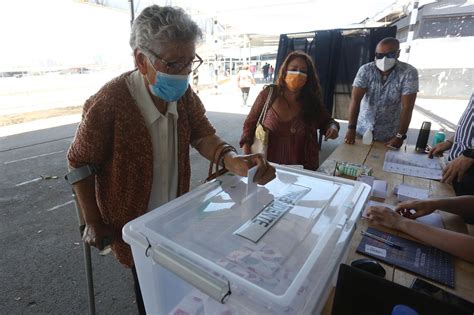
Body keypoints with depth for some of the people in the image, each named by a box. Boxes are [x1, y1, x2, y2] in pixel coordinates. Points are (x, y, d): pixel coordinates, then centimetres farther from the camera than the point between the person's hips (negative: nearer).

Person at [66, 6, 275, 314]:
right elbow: (79, 163, -16)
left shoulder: (184, 94, -11)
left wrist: (231, 158, -35)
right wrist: (94, 223, -8)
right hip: (136, 225, -5)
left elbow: (202, 133, -13)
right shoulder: (108, 104, -29)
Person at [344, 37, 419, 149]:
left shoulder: (409, 73, -13)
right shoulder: (365, 70, -10)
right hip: (363, 130, 1)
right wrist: (351, 128, -25)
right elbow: (355, 99, -17)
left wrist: (400, 136, -20)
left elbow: (407, 107, -16)